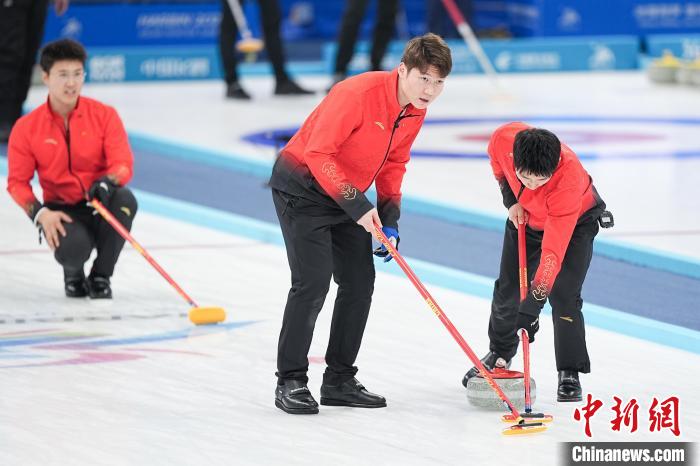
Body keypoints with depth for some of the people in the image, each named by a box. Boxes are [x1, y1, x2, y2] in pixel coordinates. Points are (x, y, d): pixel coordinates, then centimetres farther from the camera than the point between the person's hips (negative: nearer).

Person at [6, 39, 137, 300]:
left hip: (100, 206, 2)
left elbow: (124, 165, -11)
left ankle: (101, 275, -11)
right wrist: (41, 213, -19)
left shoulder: (104, 115, -5)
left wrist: (107, 182, -36)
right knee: (72, 248, -36)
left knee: (125, 199, -35)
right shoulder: (26, 128, -4)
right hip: (61, 211, -2)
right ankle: (73, 273, 7)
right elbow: (17, 182, -1)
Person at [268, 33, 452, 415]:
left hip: (346, 192, 9)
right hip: (303, 186, -8)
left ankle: (340, 381, 15)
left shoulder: (415, 111, -3)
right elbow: (318, 152, -29)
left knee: (360, 281, 6)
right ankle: (290, 382, -7)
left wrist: (390, 217, 0)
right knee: (313, 282, -15)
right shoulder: (360, 93, -29)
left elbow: (394, 163, 11)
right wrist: (357, 205, -29)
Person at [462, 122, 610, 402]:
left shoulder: (569, 180, -45)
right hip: (525, 214, 5)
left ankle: (569, 374, -3)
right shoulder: (504, 139, -34)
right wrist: (511, 200, -11)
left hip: (576, 219, -5)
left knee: (563, 294, -17)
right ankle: (500, 353, 34)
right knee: (508, 288, 10)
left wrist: (538, 292, -49)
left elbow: (554, 248, -44)